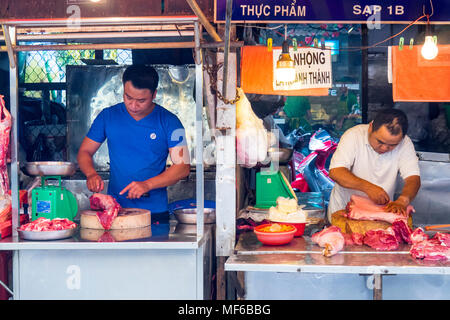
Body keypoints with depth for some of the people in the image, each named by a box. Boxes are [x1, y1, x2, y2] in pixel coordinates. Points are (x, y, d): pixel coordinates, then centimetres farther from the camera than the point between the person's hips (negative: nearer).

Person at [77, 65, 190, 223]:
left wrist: (147, 185, -19)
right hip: (114, 209, 2)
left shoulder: (169, 121, -2)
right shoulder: (108, 116, 4)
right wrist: (91, 174, -12)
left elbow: (183, 166, -7)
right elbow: (84, 152, 10)